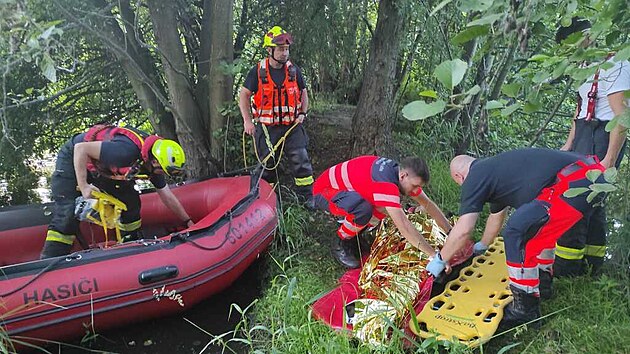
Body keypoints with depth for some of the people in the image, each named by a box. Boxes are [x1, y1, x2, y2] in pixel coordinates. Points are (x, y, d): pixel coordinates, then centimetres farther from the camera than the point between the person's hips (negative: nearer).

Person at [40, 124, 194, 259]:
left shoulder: (154, 162, -13)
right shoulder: (126, 151, -40)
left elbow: (168, 197, -1)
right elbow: (80, 148, -34)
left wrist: (188, 221, 4)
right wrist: (83, 186, -36)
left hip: (102, 167, 7)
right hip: (73, 159, -7)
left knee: (131, 201, 0)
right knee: (68, 213, -16)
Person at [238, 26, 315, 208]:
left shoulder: (294, 70, 5)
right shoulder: (258, 71, -3)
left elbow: (303, 93, 17)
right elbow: (244, 95, 1)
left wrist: (303, 113, 3)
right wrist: (247, 120, -7)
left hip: (292, 126, 1)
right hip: (267, 127, -1)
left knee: (301, 159, -5)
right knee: (267, 164, 7)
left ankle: (308, 196, 5)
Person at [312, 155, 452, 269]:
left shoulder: (403, 172, -7)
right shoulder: (385, 181, -35)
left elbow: (428, 204, 1)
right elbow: (403, 225, -40)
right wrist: (433, 255, -37)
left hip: (345, 189, 8)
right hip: (324, 190, -8)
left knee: (389, 208, -7)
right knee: (364, 209, -35)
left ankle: (351, 233, 12)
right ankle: (340, 244, -7)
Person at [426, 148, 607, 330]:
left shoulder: (474, 178, 2)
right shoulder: (494, 168, 29)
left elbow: (463, 230, -2)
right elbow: (496, 215, 43)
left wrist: (440, 260, 13)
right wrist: (482, 246, 58)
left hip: (574, 184, -10)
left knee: (517, 234, -8)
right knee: (539, 227, 29)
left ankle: (526, 310, 3)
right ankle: (542, 282, 39)